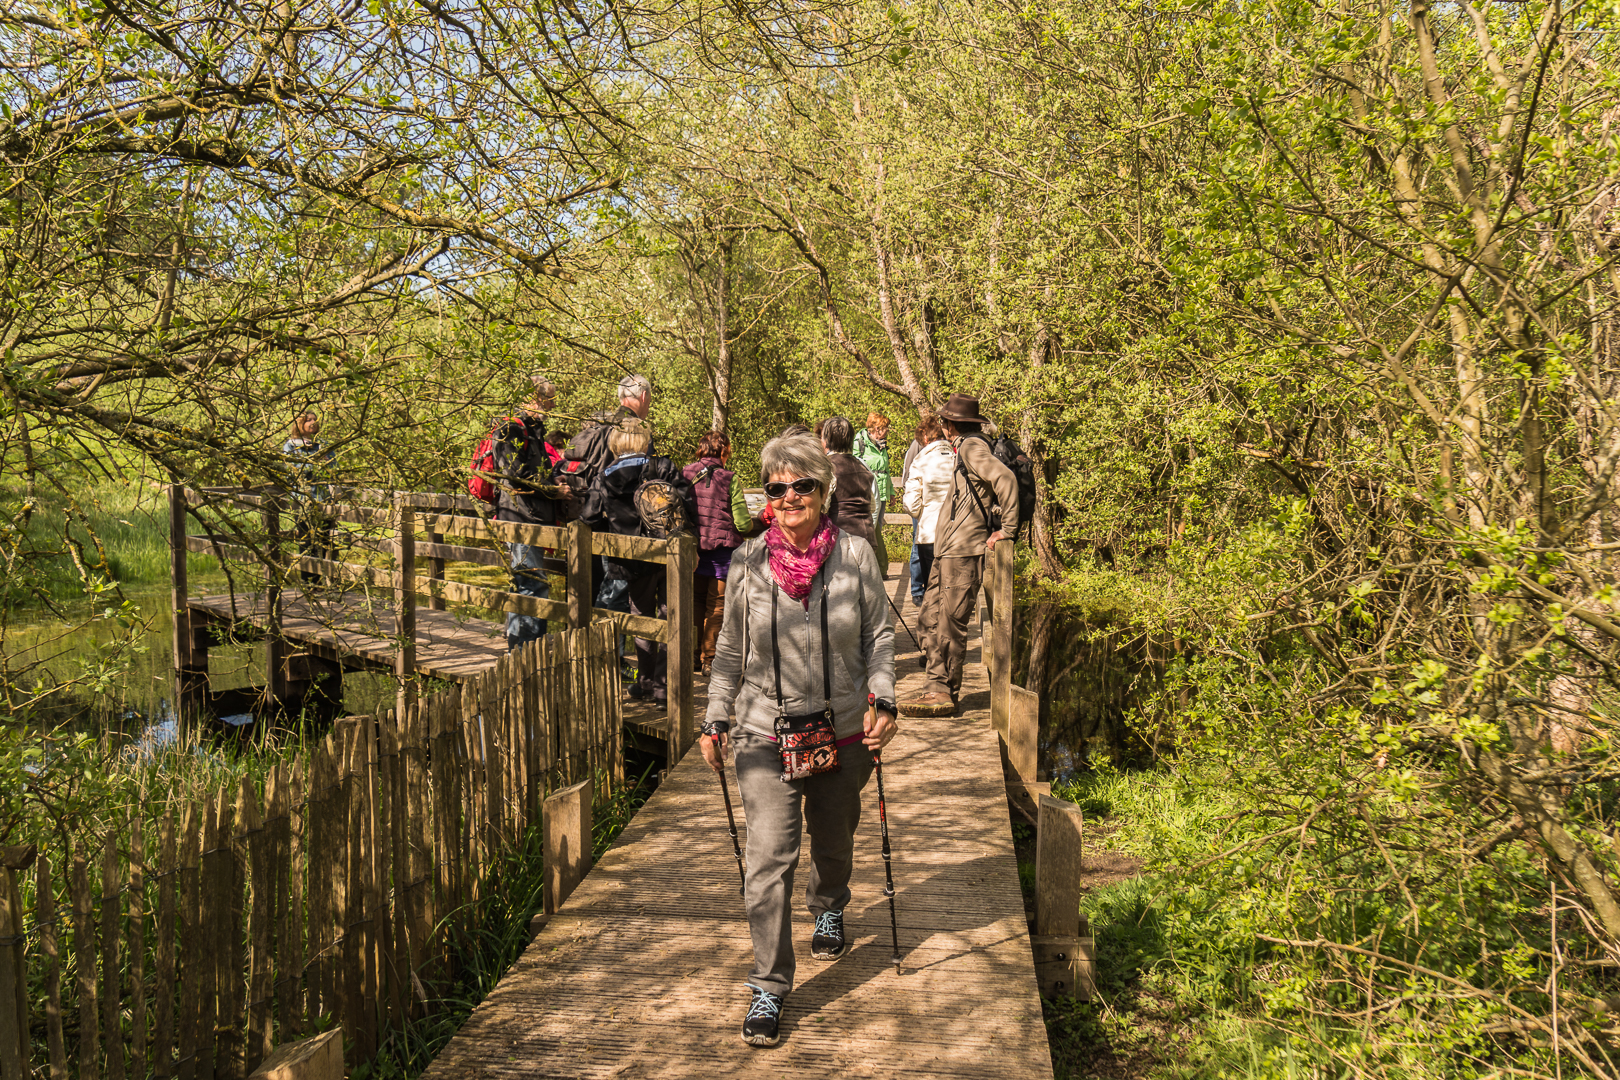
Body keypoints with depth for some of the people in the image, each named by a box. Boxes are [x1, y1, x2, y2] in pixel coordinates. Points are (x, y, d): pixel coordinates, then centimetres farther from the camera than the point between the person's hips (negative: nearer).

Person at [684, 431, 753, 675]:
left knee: (695, 601, 16)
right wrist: (753, 523, 10)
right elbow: (742, 523, -12)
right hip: (722, 549, -4)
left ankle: (693, 654, 21)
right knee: (717, 605, 5)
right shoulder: (730, 480, -10)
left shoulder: (684, 475, 0)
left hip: (693, 549, 4)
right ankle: (709, 658, 9)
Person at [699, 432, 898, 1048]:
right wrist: (715, 721, 4)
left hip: (841, 729, 1)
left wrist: (884, 702, -9)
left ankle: (828, 911, 54)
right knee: (769, 856, -10)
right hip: (766, 731, -1)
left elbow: (879, 635, 3)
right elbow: (730, 649, 5)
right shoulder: (748, 562, -4)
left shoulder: (855, 555, -6)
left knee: (834, 841, 21)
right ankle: (769, 985, 2)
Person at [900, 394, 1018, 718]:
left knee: (950, 624, -5)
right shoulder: (965, 448, 20)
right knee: (930, 619, 9)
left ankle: (946, 693, 3)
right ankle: (937, 685, 14)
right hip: (947, 551, 10)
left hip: (963, 551, -10)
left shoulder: (972, 447, -10)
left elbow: (1006, 478, -24)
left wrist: (1007, 528, -20)